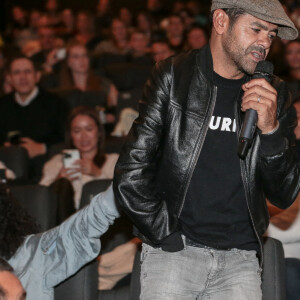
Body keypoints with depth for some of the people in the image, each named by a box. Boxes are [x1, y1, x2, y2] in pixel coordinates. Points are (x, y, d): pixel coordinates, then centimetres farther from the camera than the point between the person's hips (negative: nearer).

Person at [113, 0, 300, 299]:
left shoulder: (275, 95, 7)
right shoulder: (173, 77, -2)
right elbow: (130, 177, -5)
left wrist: (270, 128, -11)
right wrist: (169, 238, -5)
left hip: (241, 260, 3)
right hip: (173, 252, -2)